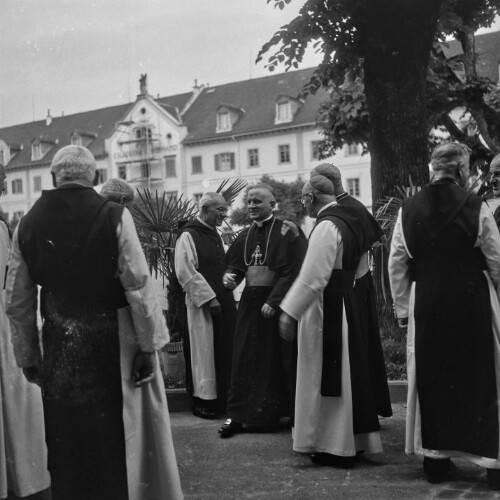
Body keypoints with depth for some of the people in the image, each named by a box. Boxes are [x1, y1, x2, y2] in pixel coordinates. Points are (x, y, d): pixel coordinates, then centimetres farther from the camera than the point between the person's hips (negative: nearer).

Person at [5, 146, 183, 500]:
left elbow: (17, 302, 4)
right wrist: (148, 346, -6)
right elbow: (138, 287, -14)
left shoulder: (28, 224, 0)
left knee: (69, 441, 18)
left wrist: (28, 357, 14)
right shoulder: (114, 216, -11)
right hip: (111, 339, -3)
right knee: (119, 436, 13)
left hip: (59, 344, 3)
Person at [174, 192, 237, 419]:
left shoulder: (215, 234, 14)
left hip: (223, 300, 8)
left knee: (225, 351, 11)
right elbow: (185, 272, -17)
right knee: (205, 352, 0)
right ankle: (203, 400, 13)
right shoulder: (188, 236, -11)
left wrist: (230, 278, 10)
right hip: (203, 303, -8)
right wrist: (209, 298, -18)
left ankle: (222, 398, 22)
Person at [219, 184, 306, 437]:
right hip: (250, 302, 5)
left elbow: (293, 271, -13)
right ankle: (238, 414, 10)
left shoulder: (286, 232, -8)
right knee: (245, 358, 5)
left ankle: (276, 411, 16)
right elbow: (235, 264, 16)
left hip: (277, 304, -5)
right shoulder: (246, 235, 10)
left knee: (277, 358, 2)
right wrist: (229, 276, -7)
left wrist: (273, 301, -18)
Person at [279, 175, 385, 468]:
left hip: (327, 309, -9)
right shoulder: (349, 221, 10)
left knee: (327, 376, 1)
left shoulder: (326, 226, -18)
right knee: (345, 375, 16)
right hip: (347, 303, 9)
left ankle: (336, 449, 10)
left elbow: (312, 276, -23)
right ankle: (355, 440, 26)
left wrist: (289, 312, -18)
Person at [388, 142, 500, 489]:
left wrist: (403, 310, 11)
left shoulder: (408, 210, 0)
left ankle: (435, 459, 21)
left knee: (432, 379, 13)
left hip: (426, 304, 2)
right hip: (471, 302, -2)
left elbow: (397, 266, 3)